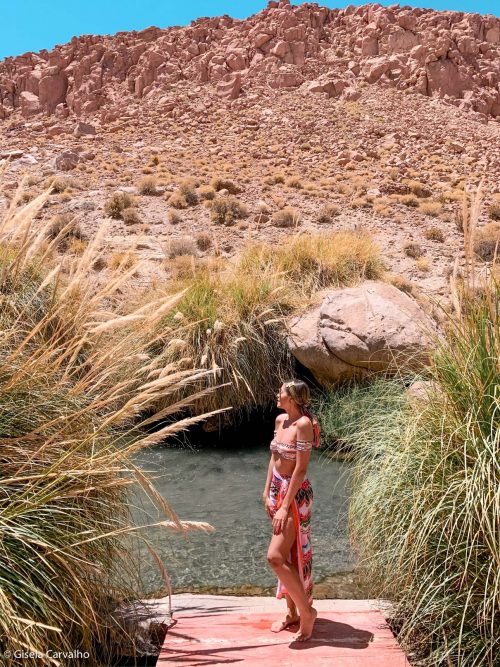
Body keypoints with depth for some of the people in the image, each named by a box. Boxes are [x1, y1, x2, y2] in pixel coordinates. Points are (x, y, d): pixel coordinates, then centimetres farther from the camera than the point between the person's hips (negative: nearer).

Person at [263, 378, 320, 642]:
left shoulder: (303, 424, -20)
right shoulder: (280, 420, 5)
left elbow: (300, 469, -21)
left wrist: (285, 506, -20)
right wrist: (267, 492, 9)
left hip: (295, 494, -8)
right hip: (277, 490, 9)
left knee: (275, 557, -12)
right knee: (285, 557, 16)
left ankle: (307, 610, 6)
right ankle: (292, 613, 30)